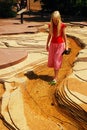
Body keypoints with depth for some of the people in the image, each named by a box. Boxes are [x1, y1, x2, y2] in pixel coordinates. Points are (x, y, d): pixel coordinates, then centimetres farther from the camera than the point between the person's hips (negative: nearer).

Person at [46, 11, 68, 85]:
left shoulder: (62, 25, -11)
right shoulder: (51, 25, 0)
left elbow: (64, 36, -6)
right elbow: (49, 35, 9)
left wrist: (66, 46, -5)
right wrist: (47, 44, 12)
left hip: (60, 45, -4)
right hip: (52, 44, 4)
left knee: (57, 61, -3)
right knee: (51, 60, 8)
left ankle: (55, 78, 3)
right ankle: (56, 75, 26)